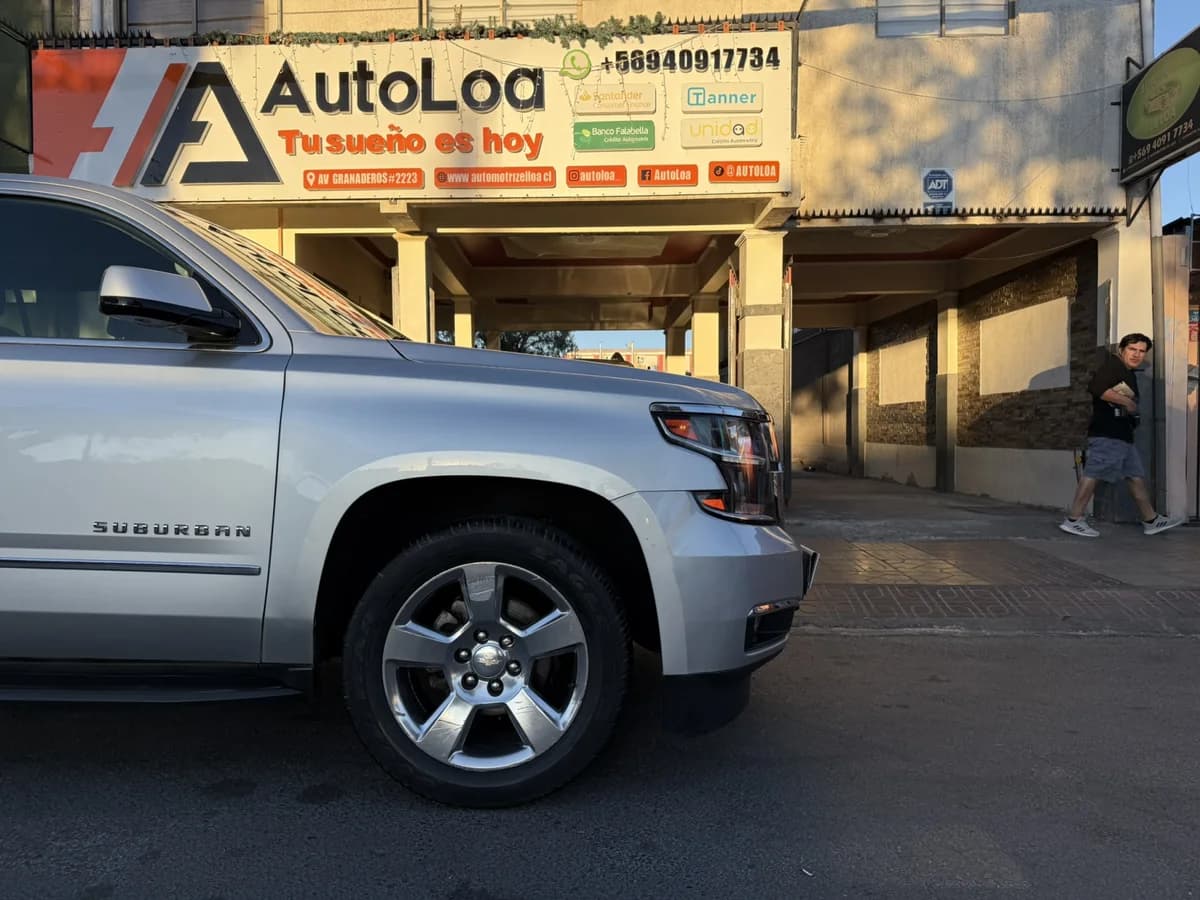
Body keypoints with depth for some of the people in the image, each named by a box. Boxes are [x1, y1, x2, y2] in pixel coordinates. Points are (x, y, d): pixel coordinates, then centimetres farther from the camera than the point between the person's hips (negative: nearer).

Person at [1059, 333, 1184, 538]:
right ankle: (1073, 520, -9)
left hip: (1122, 435, 10)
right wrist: (1127, 402, -15)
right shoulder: (1112, 364, -6)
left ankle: (1151, 520, 20)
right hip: (1106, 433, -10)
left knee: (1136, 476, 13)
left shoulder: (1130, 374, 23)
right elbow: (1097, 388, -22)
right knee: (1093, 474, -11)